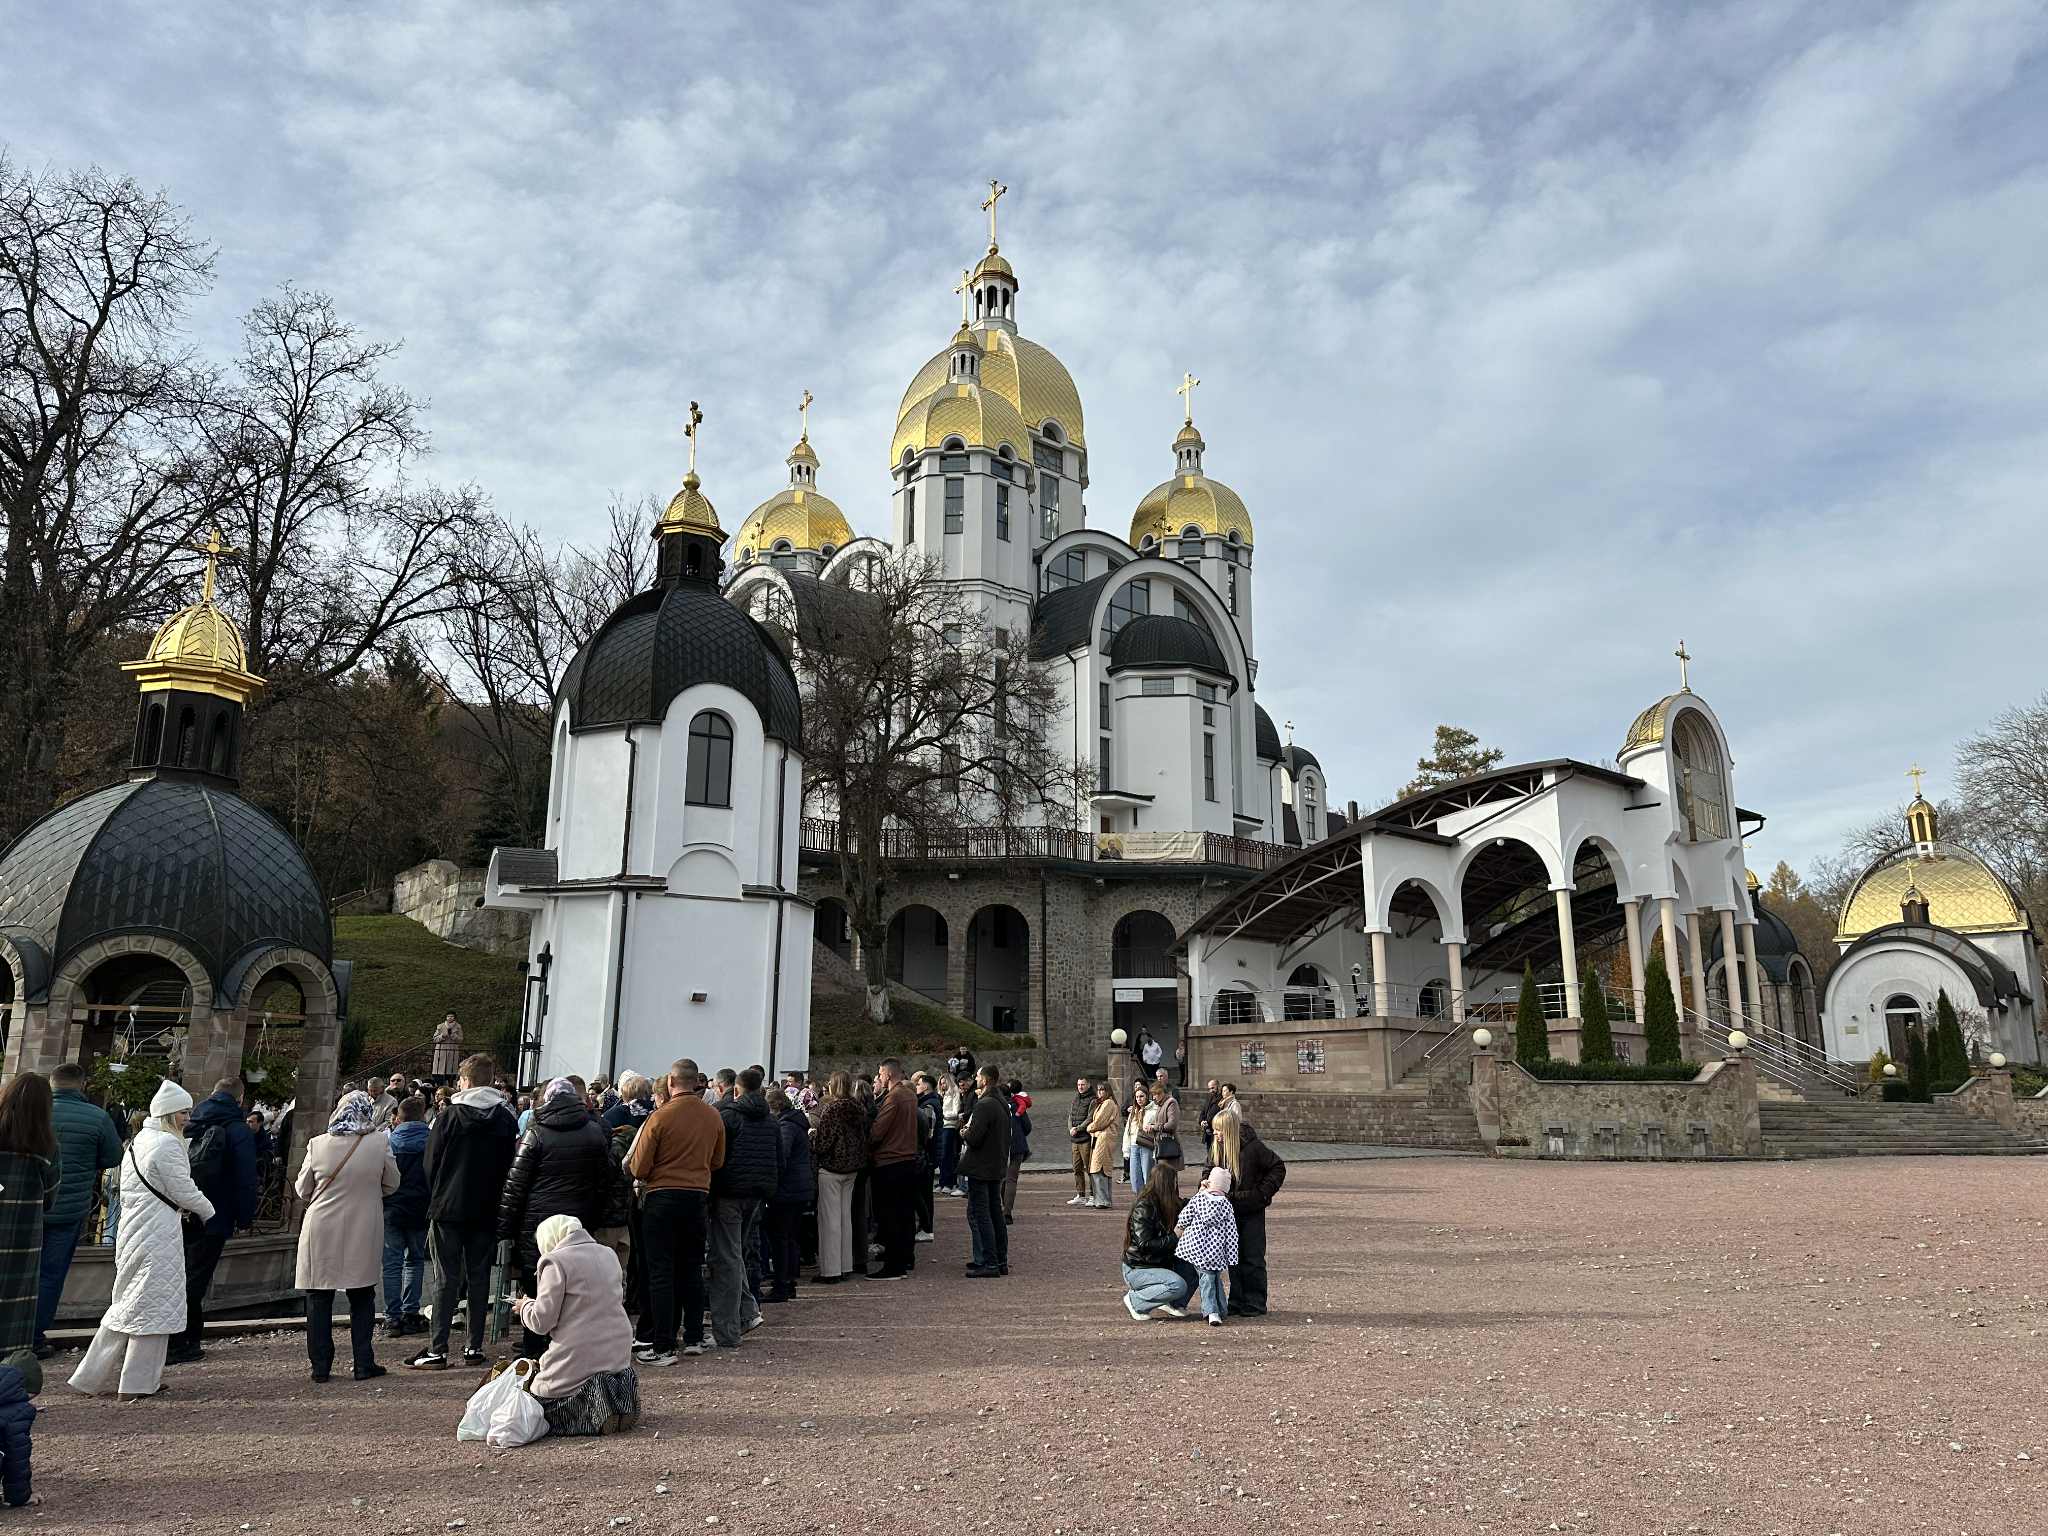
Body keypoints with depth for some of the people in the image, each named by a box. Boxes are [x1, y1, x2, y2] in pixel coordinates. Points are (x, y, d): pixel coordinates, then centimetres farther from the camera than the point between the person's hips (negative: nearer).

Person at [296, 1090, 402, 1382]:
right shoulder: (380, 1143, -10)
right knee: (362, 1298, 12)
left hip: (321, 1230, 0)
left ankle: (320, 1366, 14)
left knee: (319, 1298, 11)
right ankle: (363, 1364, 13)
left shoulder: (317, 1144, -7)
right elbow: (392, 1184, 3)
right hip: (363, 1232, 0)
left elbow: (303, 1190, 4)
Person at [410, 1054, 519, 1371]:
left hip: (448, 1208, -3)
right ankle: (475, 1348, 12)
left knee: (447, 1279, 1)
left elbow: (429, 1164, -3)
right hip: (487, 1211, 3)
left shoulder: (449, 1117, -8)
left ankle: (437, 1350, 2)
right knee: (479, 1278, 9)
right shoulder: (506, 1119, 2)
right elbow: (511, 1166, 5)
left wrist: (437, 1198, 12)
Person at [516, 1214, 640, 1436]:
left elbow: (542, 1321, -11)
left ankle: (592, 1400, -14)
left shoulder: (555, 1262, -9)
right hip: (618, 1352, 7)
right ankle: (618, 1390, -2)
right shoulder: (609, 1254, 12)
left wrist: (525, 1306, 12)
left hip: (577, 1355, -7)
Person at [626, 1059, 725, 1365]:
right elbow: (717, 1161, 12)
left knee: (661, 1272, 2)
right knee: (691, 1268, 16)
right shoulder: (713, 1116, 1)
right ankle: (694, 1337, 22)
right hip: (698, 1195, 4)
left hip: (662, 1196, -4)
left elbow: (639, 1168, -9)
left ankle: (663, 1347, 2)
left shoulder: (660, 1116, -14)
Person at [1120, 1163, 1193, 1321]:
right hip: (1137, 1269, -8)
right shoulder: (1143, 1207, -20)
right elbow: (1145, 1244, -25)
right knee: (1178, 1285, -27)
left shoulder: (1170, 1206, 5)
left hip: (1161, 1263, 8)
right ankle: (1134, 1301, -10)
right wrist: (1174, 1239, -23)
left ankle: (1171, 1304, 6)